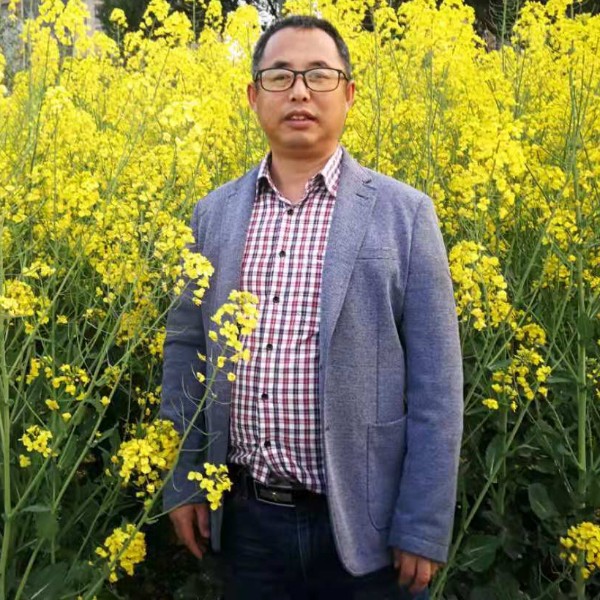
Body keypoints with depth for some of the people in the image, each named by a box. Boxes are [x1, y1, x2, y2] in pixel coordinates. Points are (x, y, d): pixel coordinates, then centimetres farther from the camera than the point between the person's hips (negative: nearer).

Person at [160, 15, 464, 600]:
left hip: (361, 522, -3)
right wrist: (182, 482, 6)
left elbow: (436, 383, -7)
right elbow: (184, 348, 10)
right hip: (247, 517, 3)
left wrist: (424, 528, -9)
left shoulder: (403, 213, -7)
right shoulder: (215, 213, 3)